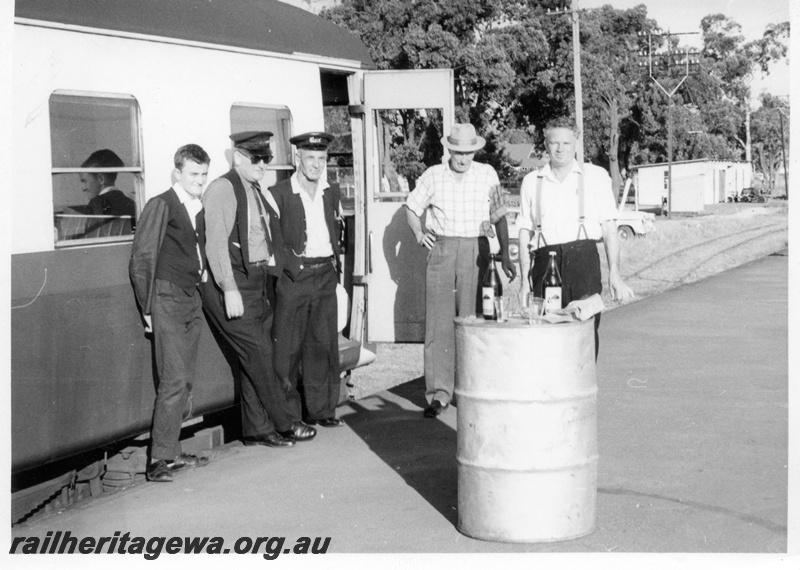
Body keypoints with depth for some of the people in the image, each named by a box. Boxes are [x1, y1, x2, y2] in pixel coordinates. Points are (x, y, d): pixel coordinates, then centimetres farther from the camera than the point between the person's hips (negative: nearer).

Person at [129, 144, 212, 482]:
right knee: (174, 380, -12)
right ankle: (159, 460, -9)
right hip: (167, 299, -7)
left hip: (192, 300, 7)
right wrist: (148, 309, -9)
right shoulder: (161, 206, -6)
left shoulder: (201, 209, 13)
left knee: (184, 381, 8)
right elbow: (141, 259, -7)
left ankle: (172, 452, 16)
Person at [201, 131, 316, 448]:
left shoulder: (256, 191, 18)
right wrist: (229, 290, -20)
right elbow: (216, 241, -16)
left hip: (259, 282, 8)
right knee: (258, 354, -7)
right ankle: (283, 424, 1)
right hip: (233, 283, -8)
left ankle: (256, 429, 14)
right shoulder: (223, 188, -9)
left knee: (258, 357, 8)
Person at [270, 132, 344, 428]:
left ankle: (321, 409, 16)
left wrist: (335, 265, 14)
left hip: (324, 276, 5)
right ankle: (287, 415, 3)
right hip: (292, 277, -5)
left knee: (324, 344, 8)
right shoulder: (278, 193, -5)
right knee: (288, 348, -3)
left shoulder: (331, 192, 13)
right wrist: (288, 262, -9)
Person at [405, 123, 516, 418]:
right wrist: (419, 234, 1)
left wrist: (505, 255, 8)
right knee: (438, 321, -5)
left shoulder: (487, 175, 5)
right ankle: (439, 392, -4)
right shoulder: (433, 176, 5)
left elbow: (499, 216, 11)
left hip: (475, 250, 0)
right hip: (441, 250, 0)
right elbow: (412, 207, 17)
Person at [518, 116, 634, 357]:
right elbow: (525, 231, 15)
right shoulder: (532, 182, 15)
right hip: (546, 261, 1)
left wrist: (614, 274, -1)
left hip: (584, 258, -1)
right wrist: (524, 279, 8)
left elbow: (609, 228, 7)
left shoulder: (596, 176, 11)